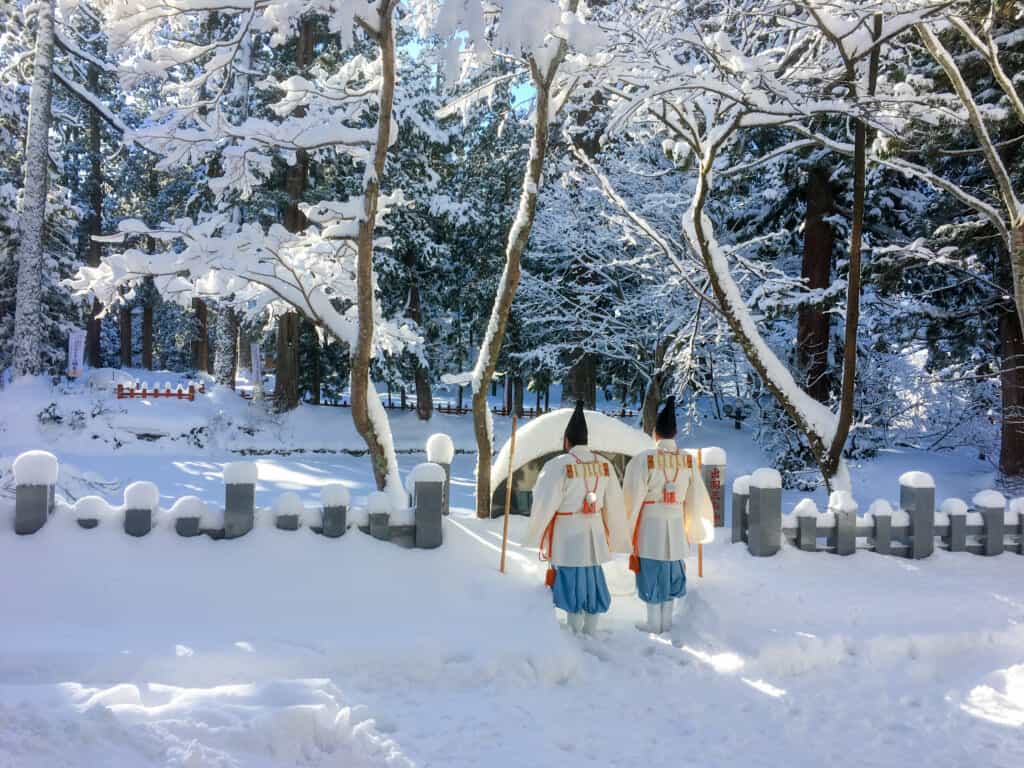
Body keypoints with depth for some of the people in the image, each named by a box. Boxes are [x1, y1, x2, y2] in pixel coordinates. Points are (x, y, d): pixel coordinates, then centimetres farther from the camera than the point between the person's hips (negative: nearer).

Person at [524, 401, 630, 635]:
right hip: (594, 536, 5)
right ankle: (590, 633, 23)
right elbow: (614, 506, 5)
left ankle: (575, 635, 13)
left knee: (571, 583, 5)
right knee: (592, 581, 15)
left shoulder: (558, 465, -16)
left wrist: (534, 536, 2)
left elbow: (544, 504, -12)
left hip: (567, 537, -5)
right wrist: (616, 538, 15)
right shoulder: (604, 465, 0)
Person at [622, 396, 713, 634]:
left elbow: (632, 497, -11)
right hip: (676, 523, 3)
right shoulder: (689, 461, -4)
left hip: (650, 523, -3)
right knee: (671, 571, 16)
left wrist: (628, 528, 0)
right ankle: (667, 621, 24)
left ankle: (654, 624, 15)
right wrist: (691, 529, 14)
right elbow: (695, 499, 2)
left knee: (652, 571, 7)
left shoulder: (643, 459, -15)